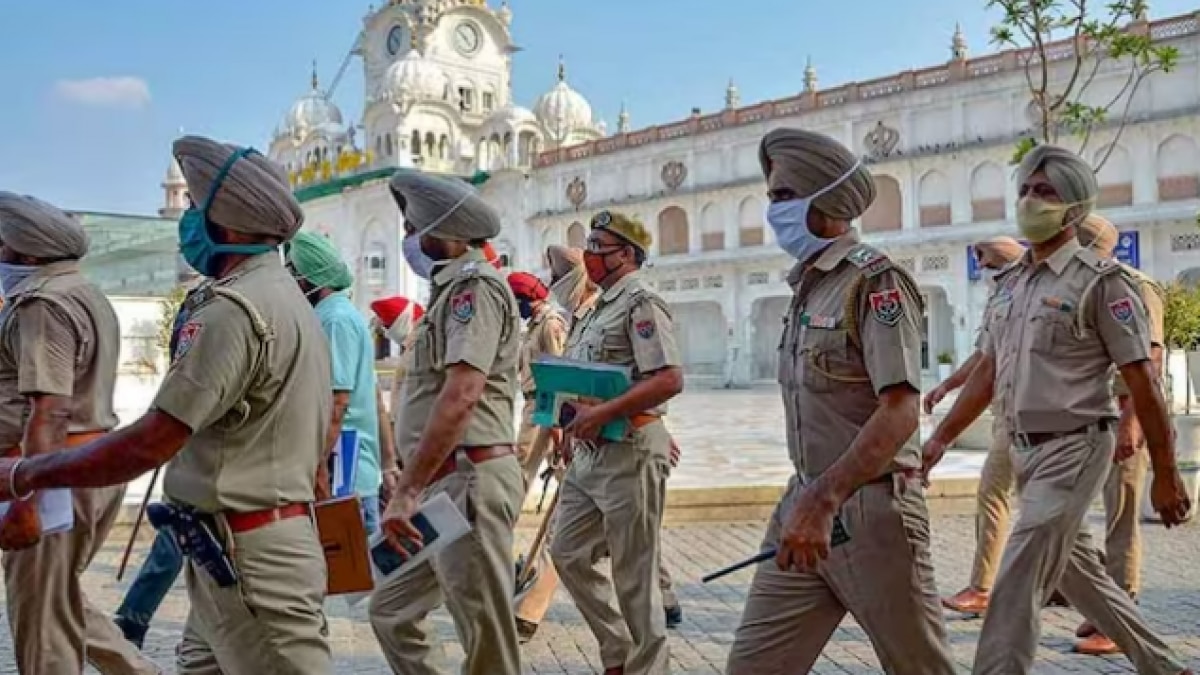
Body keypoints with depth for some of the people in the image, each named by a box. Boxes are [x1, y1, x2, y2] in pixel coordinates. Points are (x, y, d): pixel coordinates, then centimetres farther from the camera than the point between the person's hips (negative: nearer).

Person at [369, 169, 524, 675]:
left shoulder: (475, 286, -11)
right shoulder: (451, 289, 19)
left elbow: (460, 396, -24)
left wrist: (406, 490, -24)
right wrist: (415, 488, 20)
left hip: (467, 482, -10)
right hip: (442, 486, 10)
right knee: (391, 612, 17)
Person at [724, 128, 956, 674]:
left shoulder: (874, 280, -12)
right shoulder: (805, 286, 14)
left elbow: (900, 412, -22)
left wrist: (823, 500, -30)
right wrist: (805, 500, 19)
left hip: (869, 508, -7)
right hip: (807, 504, 8)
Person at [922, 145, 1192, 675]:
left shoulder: (1099, 282, -10)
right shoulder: (1010, 284, 10)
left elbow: (1143, 382, -10)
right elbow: (988, 373, 14)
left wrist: (1166, 474, -9)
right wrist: (940, 438, 9)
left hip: (1074, 449, -8)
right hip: (1026, 451, 8)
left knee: (1017, 582, -11)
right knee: (1078, 573, 20)